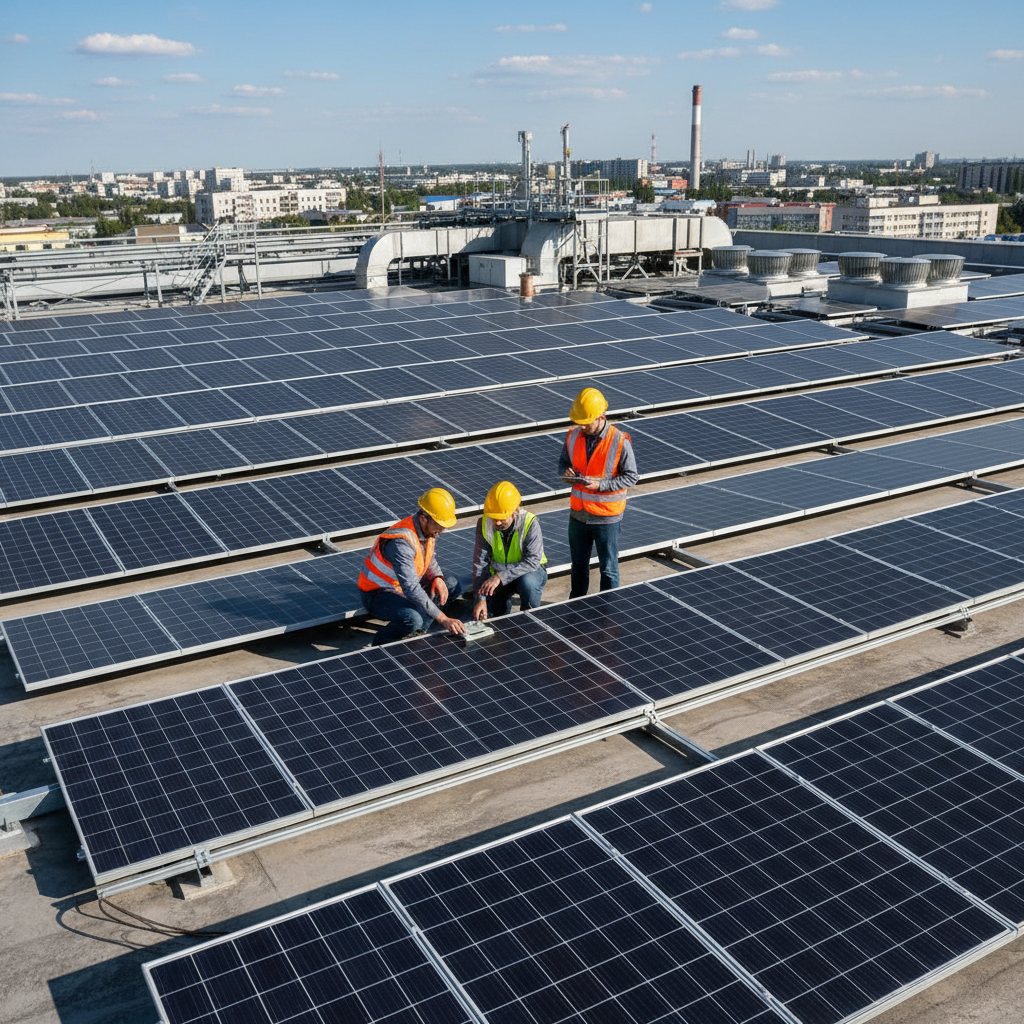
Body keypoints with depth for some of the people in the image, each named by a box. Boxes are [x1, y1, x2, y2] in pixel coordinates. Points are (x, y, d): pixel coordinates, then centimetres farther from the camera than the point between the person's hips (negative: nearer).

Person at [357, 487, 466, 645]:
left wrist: (438, 578, -11)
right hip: (378, 594, -9)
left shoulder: (430, 528, -7)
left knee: (454, 585, 1)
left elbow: (429, 558, 13)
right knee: (412, 619, -37)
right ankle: (378, 645, -8)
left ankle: (419, 631, 3)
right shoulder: (400, 542, -34)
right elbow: (411, 589, -39)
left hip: (407, 585, 9)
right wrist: (443, 619, -40)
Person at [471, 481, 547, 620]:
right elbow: (480, 562, -18)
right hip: (499, 572, 3)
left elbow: (533, 560, -33)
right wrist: (481, 599, -27)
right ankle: (504, 602, 25)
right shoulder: (484, 524, -18)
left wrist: (500, 577, -42)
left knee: (528, 582, -37)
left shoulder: (530, 523, -27)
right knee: (487, 615, -9)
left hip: (531, 570, -3)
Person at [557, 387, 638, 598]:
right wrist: (566, 471, -11)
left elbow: (631, 477, -10)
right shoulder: (573, 436, -2)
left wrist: (601, 484, -22)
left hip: (607, 517, -5)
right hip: (578, 513, 5)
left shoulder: (619, 441, -16)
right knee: (579, 563, 21)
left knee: (608, 567, 9)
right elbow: (563, 461, 13)